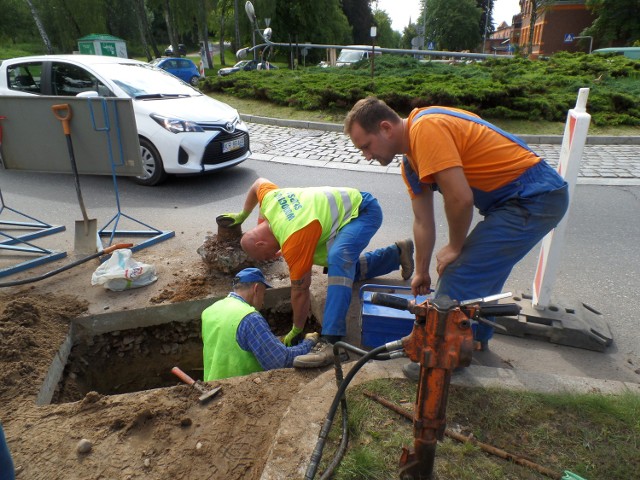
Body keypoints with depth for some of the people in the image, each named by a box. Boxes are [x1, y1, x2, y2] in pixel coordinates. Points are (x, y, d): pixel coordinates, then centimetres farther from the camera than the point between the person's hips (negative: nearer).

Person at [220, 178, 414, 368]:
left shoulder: (293, 241, -28)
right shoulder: (268, 197, -8)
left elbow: (300, 290, -19)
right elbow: (259, 182, 17)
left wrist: (296, 330, -4)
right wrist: (243, 215, 28)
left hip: (363, 211, -10)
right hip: (353, 201, 10)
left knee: (338, 258, -37)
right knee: (346, 272, 18)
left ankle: (330, 341, -43)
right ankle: (397, 253, 28)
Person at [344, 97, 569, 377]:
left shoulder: (426, 128, -22)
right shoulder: (410, 160, 9)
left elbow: (460, 198, -27)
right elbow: (423, 220, 14)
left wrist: (455, 247, -10)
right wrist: (421, 272, 18)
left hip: (532, 199, -10)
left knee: (460, 273, -8)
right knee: (482, 269, 23)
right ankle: (476, 337, 43)